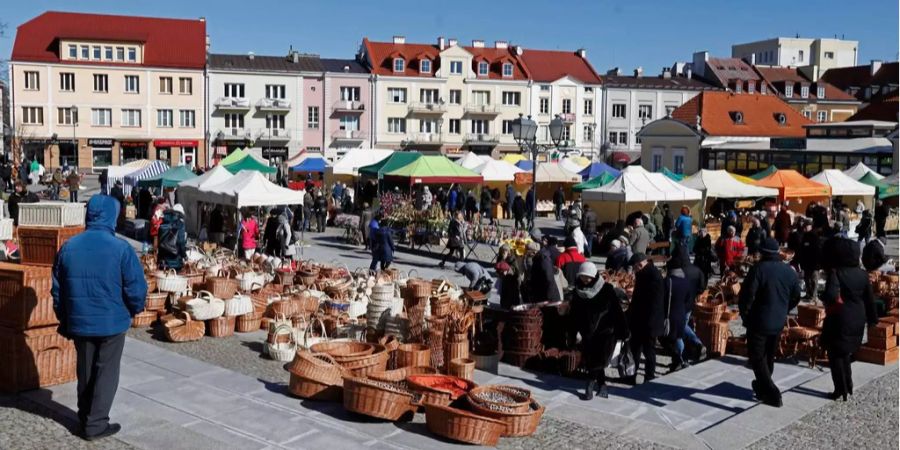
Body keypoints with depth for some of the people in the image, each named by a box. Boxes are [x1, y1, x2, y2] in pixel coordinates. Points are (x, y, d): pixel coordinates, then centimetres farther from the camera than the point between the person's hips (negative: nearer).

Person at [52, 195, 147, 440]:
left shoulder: (68, 246, 0)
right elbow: (136, 289, -14)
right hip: (112, 322, -4)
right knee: (106, 373, 7)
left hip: (79, 322, 5)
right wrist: (134, 309, 7)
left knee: (84, 372, 18)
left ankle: (85, 419, 30)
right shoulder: (120, 248, -15)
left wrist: (65, 319, 19)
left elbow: (57, 289, 8)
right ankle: (95, 425, 10)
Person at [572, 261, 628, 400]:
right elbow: (574, 314, 11)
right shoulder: (578, 292, 4)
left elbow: (618, 311, -6)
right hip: (587, 334, 4)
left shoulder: (607, 290, -8)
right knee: (590, 361, 0)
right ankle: (602, 385, 14)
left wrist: (622, 331, -8)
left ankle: (591, 383, -1)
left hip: (607, 332, -4)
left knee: (600, 360, -13)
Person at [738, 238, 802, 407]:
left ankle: (772, 394, -5)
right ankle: (762, 387, 34)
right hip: (779, 322, 6)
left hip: (759, 322, -6)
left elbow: (746, 295, -19)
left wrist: (745, 314, -4)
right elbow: (795, 297, 10)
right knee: (769, 357, 19)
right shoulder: (789, 271, 2)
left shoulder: (759, 269, -17)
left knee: (757, 357, 2)